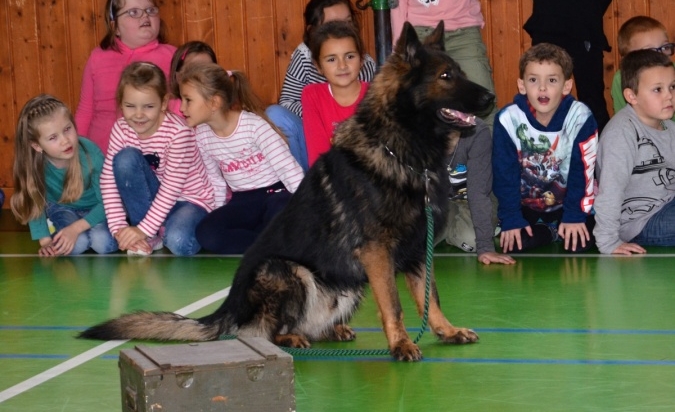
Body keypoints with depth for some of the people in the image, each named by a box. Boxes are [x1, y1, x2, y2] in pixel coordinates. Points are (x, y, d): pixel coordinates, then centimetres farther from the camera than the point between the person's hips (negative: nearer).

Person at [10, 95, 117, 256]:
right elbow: (34, 205, -13)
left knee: (103, 243, -30)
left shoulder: (91, 153, -32)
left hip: (95, 208, -1)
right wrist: (46, 241, -26)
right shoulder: (34, 163, -28)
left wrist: (76, 228, -32)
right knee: (76, 245, -29)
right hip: (62, 207, 1)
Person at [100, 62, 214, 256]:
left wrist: (143, 229, -26)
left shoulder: (178, 132, -25)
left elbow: (172, 187, -24)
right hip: (152, 200, 4)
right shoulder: (122, 129, -10)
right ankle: (148, 239, -14)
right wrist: (118, 227, -21)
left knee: (178, 242, -37)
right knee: (125, 158, -24)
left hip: (189, 201, -4)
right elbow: (108, 179, -12)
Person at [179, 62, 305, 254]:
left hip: (277, 193, -5)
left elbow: (289, 170, -21)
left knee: (278, 210, -41)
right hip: (243, 202, 5)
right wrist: (219, 219, 12)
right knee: (206, 233, -24)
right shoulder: (202, 136, -1)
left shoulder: (253, 125, -20)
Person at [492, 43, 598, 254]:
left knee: (581, 241, -20)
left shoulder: (580, 118, -18)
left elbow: (583, 171, -14)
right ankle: (548, 233, 10)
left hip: (566, 203, 0)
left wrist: (575, 216, -17)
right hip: (526, 206, 0)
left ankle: (562, 230, 14)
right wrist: (511, 220, -16)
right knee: (514, 242, -21)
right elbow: (505, 174, -12)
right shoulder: (508, 120, -16)